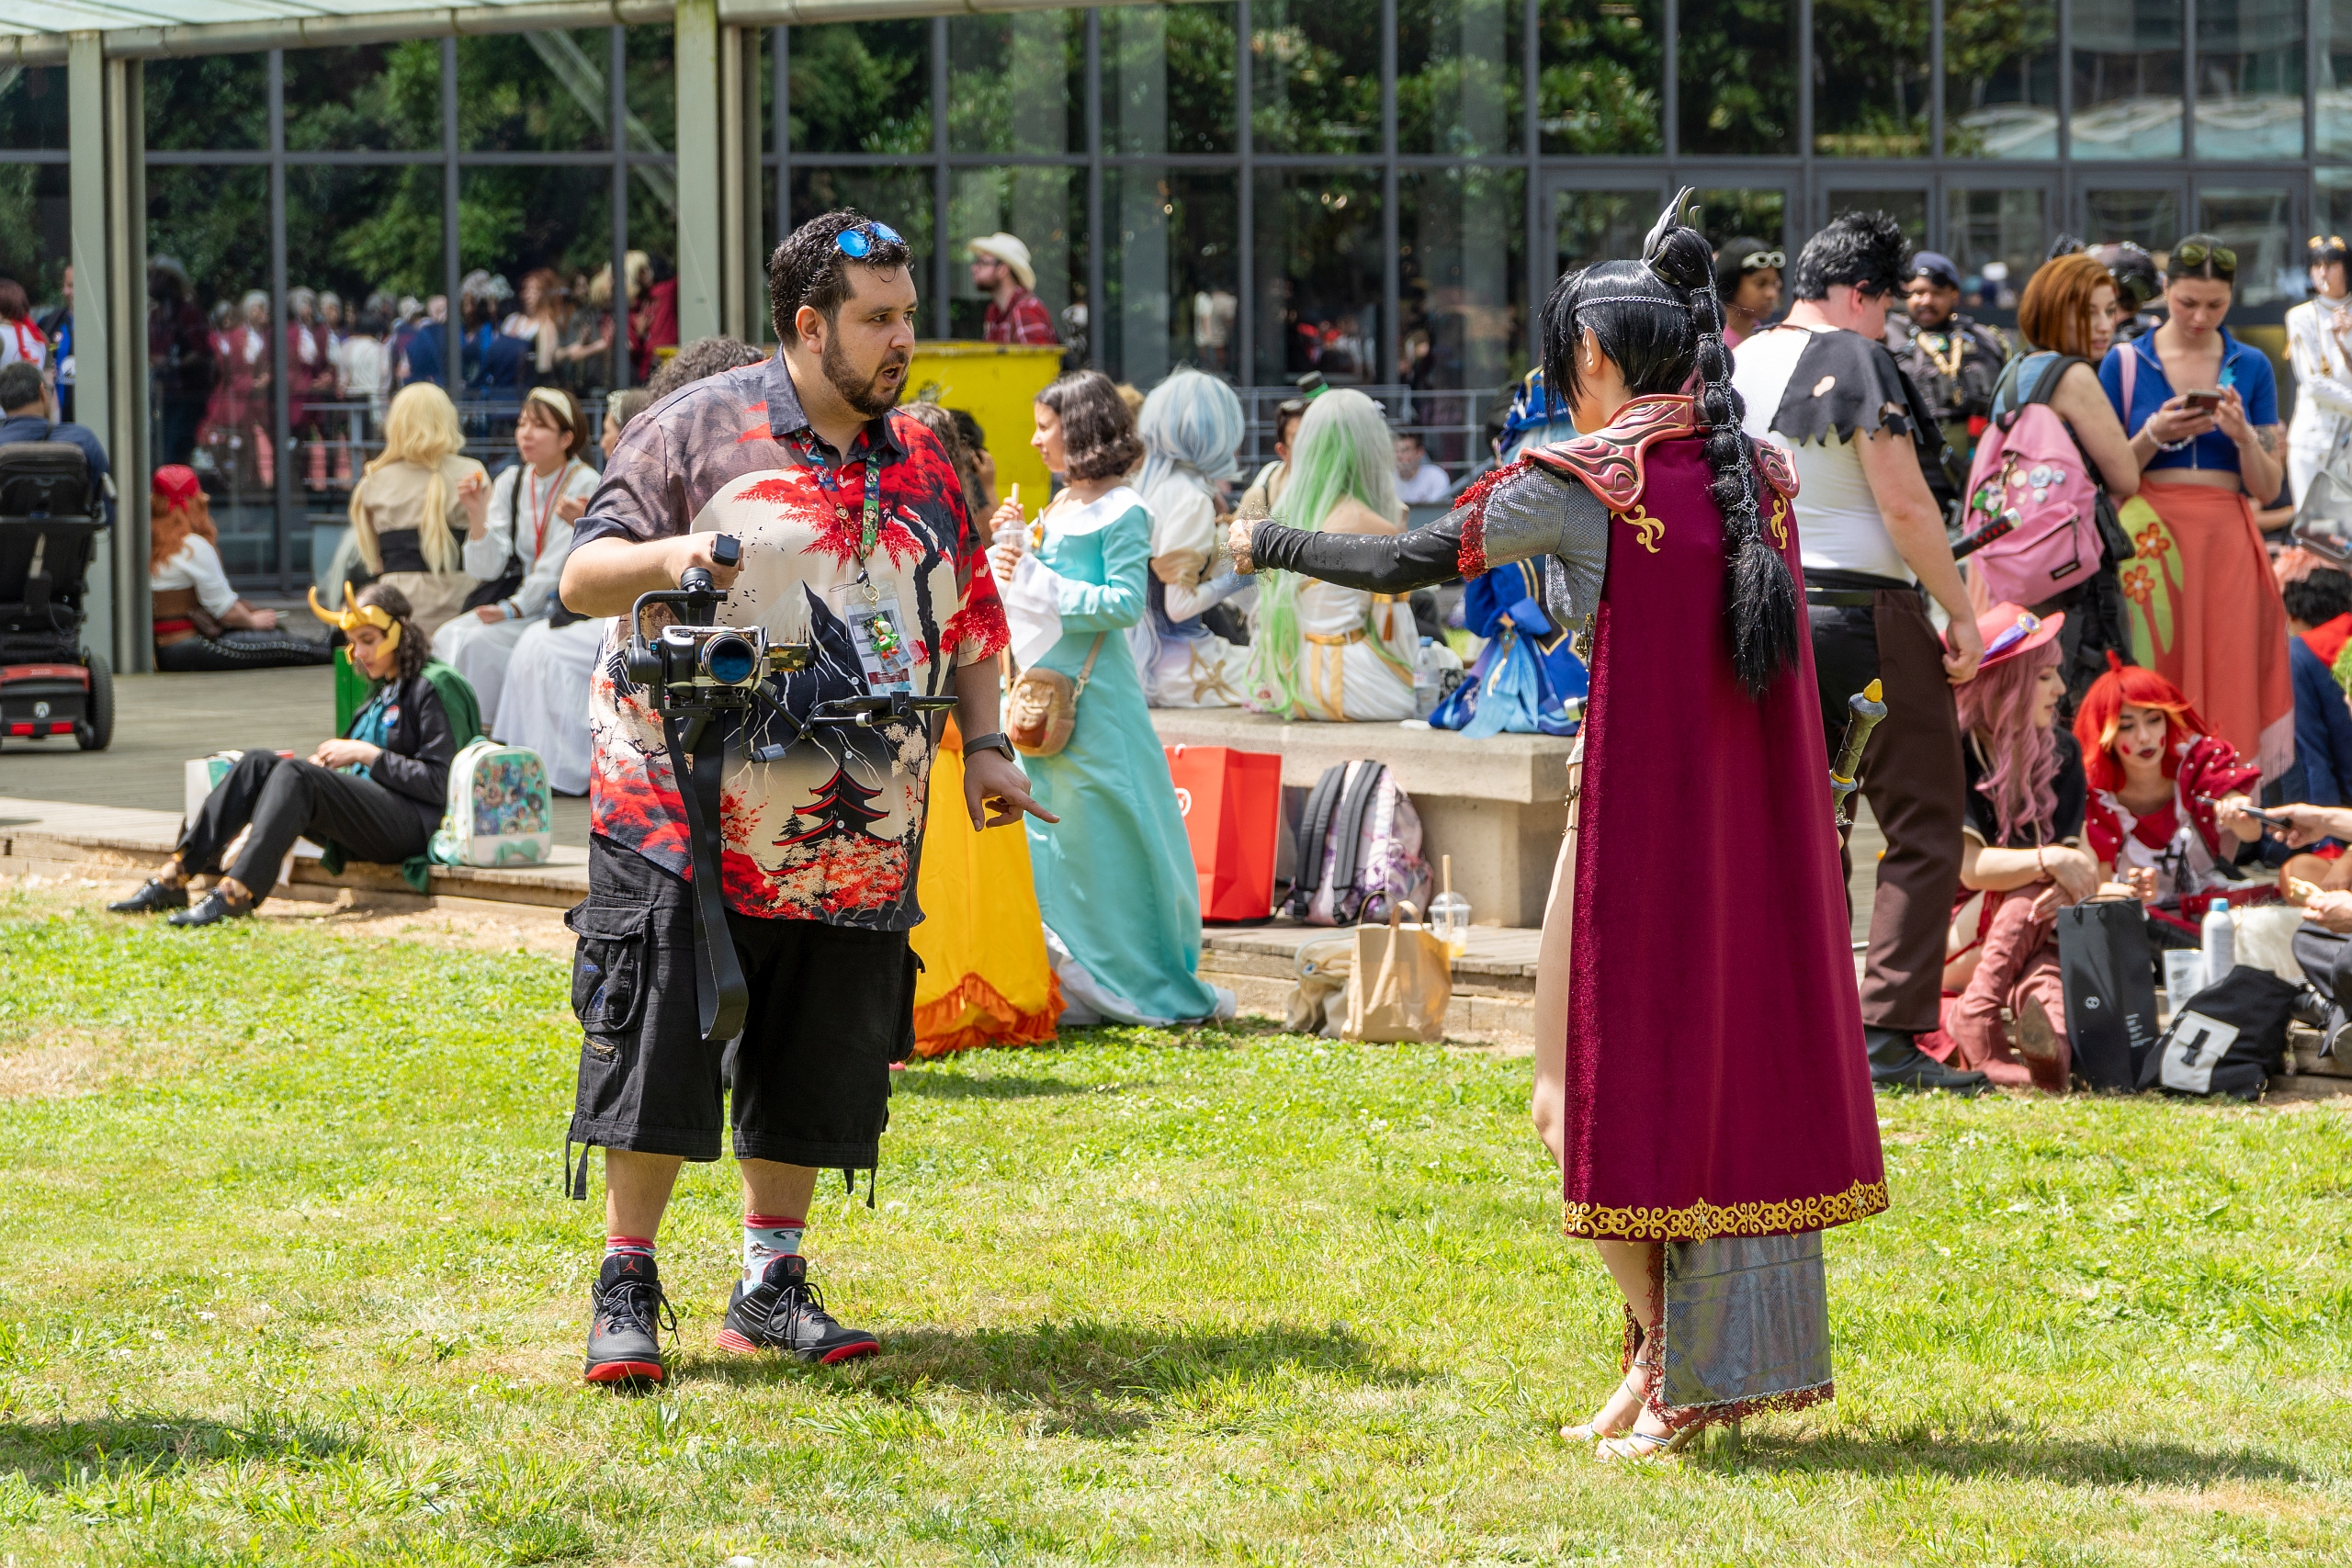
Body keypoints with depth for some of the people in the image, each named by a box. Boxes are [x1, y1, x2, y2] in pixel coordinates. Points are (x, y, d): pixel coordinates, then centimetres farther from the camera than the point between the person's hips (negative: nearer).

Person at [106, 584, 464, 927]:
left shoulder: (428, 690, -2)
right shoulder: (382, 696, 25)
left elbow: (437, 782, -10)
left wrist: (366, 754, -11)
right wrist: (329, 762, 4)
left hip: (409, 822, -8)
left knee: (295, 773, -29)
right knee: (259, 762, -9)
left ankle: (236, 892, -43)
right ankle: (175, 876, -21)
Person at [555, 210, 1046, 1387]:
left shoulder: (917, 465, 15)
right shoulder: (697, 432, -2)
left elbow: (968, 618, 23)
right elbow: (580, 576, -4)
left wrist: (982, 744, 8)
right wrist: (666, 554, -26)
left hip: (851, 841, 5)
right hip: (687, 819, -5)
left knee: (811, 1075, 7)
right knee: (656, 1059, -7)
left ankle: (771, 1288, 18)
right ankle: (625, 1291, 3)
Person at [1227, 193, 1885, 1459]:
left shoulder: (1581, 482, -10)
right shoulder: (1758, 477, 7)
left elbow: (1412, 562, -4)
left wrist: (1261, 545, 9)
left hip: (1638, 812, -6)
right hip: (1759, 829, 6)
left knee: (1607, 1088, 4)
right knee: (1740, 1060, 11)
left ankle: (1667, 1365, 3)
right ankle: (1738, 1355, 14)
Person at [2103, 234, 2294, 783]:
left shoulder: (2251, 368, 9)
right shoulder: (2125, 363, 5)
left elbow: (2267, 490, 8)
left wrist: (2244, 435, -10)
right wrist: (2153, 436, -11)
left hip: (2227, 546, 2)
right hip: (2151, 545, -2)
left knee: (2228, 686, -5)